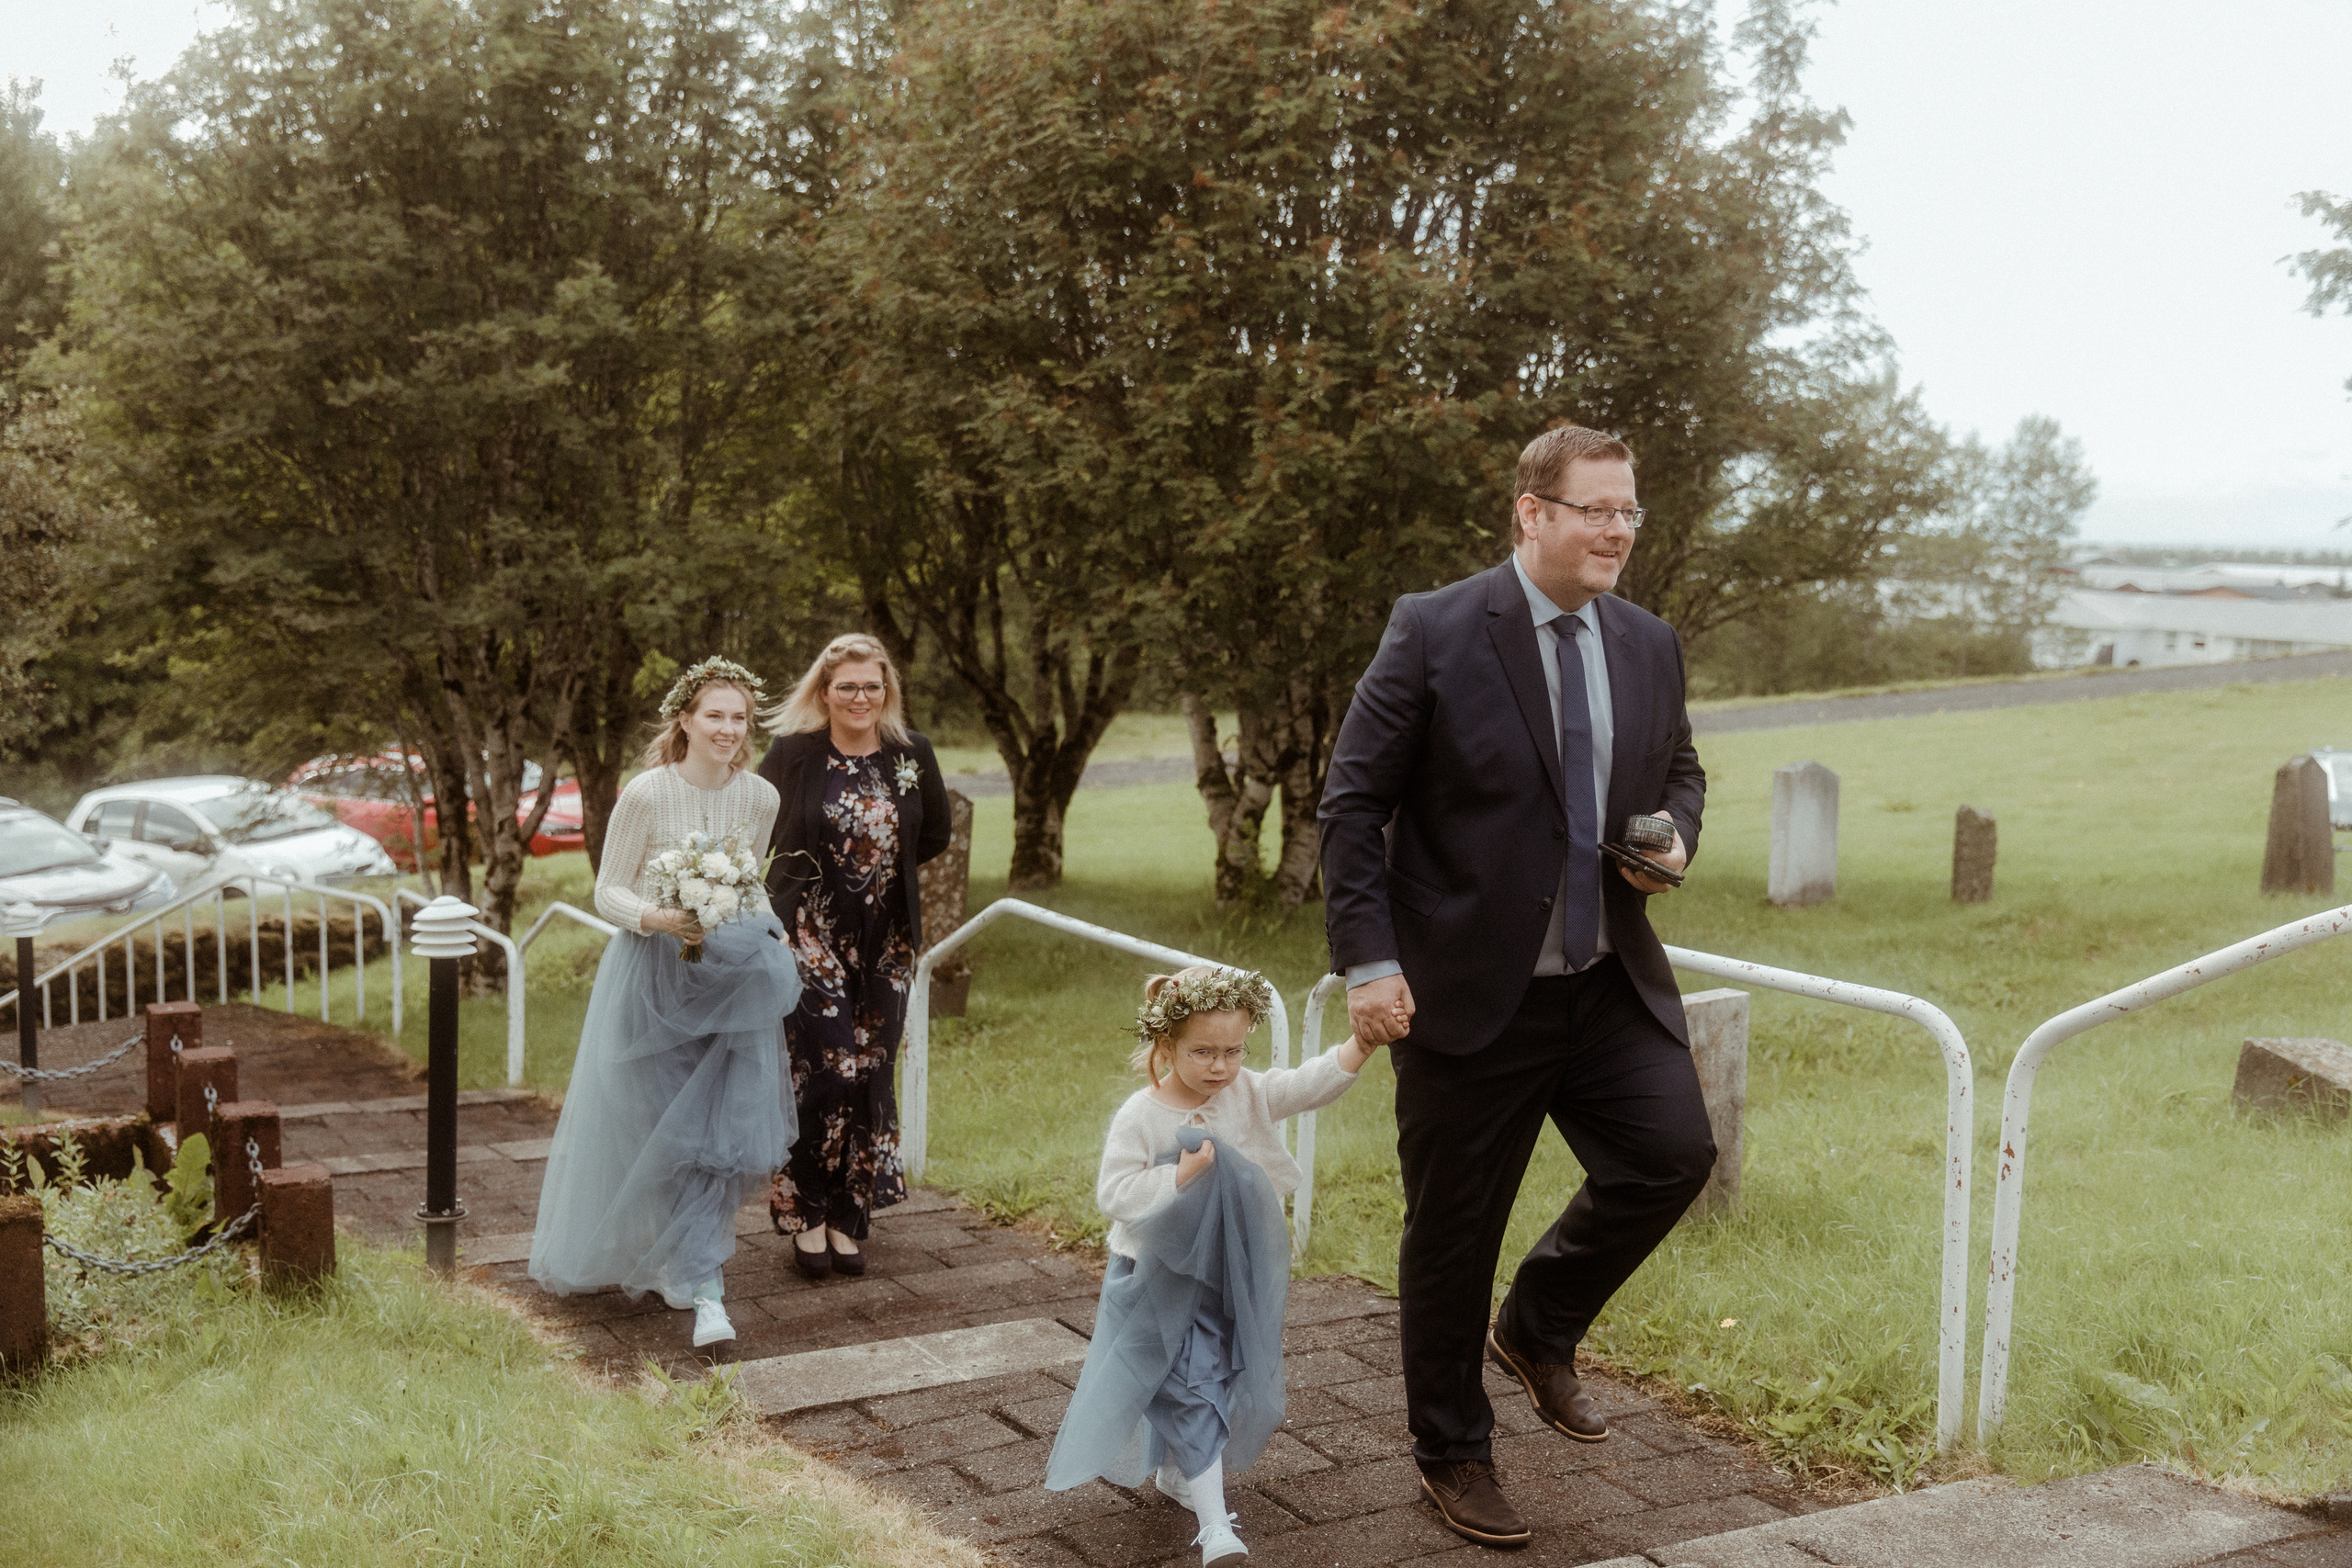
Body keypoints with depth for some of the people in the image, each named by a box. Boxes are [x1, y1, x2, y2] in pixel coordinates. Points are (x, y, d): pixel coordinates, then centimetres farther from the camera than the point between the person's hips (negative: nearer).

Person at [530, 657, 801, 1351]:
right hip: (654, 976, -3)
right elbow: (607, 890, -5)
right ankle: (703, 1289, 5)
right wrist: (658, 918, -23)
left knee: (722, 1128, 1)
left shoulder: (760, 798, 2)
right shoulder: (647, 794, -11)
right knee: (668, 1130, -1)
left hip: (732, 978, 4)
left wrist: (770, 938, 4)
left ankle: (664, 1262, 23)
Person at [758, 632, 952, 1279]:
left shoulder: (912, 755, 4)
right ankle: (805, 1214, 4)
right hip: (810, 936, -3)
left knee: (871, 1074, 4)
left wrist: (881, 863, 8)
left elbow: (936, 834, 16)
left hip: (884, 944, 4)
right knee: (826, 1069, -11)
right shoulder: (794, 754, -6)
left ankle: (847, 1217, 17)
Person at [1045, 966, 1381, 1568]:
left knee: (1222, 1381, 20)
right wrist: (1180, 1177, -28)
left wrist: (1361, 1044, -30)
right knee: (1189, 1390, -8)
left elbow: (1309, 1085, -14)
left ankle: (1177, 1472, 46)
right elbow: (1113, 1193, -19)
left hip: (1228, 1275, 6)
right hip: (1159, 1277, -5)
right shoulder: (1140, 1117, -17)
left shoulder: (1247, 1094, -4)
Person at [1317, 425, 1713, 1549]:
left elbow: (1678, 771, 22)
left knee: (1673, 1153, -11)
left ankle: (1540, 1325, 18)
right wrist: (1368, 960, -15)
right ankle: (1451, 1453, 27)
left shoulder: (1650, 646, 6)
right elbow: (1353, 803, -9)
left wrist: (1675, 835, -2)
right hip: (1469, 991, -4)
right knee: (1452, 1234, 6)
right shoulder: (1434, 633, -10)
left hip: (1611, 983, 5)